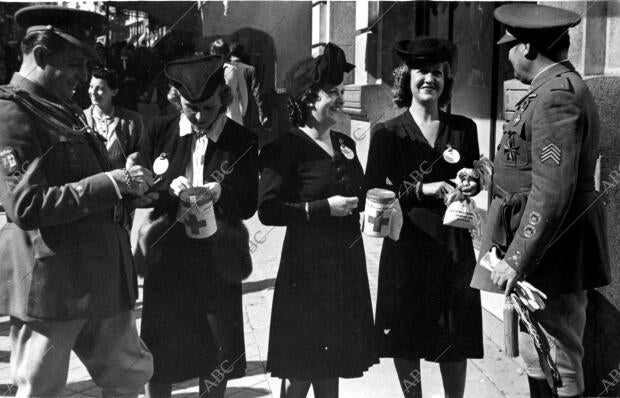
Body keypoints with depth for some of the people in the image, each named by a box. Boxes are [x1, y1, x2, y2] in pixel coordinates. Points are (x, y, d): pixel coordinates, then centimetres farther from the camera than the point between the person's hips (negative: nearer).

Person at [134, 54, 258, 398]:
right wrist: (169, 189, -18)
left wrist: (221, 194, -24)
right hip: (166, 258, 1)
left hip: (217, 261, -1)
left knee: (217, 359, 9)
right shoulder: (159, 132, 2)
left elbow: (249, 205, -5)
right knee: (157, 357, 9)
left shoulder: (242, 141, -3)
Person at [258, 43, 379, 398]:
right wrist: (322, 208, -19)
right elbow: (268, 210, -18)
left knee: (332, 365, 16)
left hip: (347, 263, 7)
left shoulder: (345, 144, 11)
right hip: (307, 265, -7)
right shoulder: (288, 147, -11)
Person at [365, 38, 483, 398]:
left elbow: (475, 182, 16)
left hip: (454, 246, 2)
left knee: (456, 340, 8)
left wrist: (471, 184, -7)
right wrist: (422, 189, -16)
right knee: (405, 339, 7)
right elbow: (373, 192, -6)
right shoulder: (388, 133, -1)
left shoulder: (464, 129, 7)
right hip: (406, 246, -2)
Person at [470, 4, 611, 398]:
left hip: (550, 248, -10)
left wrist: (516, 259, -23)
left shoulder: (557, 95, -17)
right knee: (541, 360, 16)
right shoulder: (562, 87, 15)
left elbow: (552, 192, -24)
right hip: (547, 243, 10)